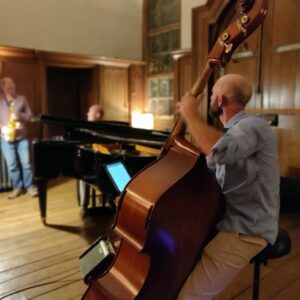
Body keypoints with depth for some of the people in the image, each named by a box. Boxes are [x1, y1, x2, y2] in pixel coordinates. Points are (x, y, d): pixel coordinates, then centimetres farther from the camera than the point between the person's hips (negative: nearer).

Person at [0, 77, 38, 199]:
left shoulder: (22, 99, 6)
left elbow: (29, 114, 5)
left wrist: (20, 116, -15)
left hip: (22, 137, 0)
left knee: (26, 163, 1)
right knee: (11, 165, 4)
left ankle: (29, 186, 13)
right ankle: (17, 187, 18)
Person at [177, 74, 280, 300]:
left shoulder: (253, 125, -18)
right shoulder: (233, 132, 13)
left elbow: (219, 152, -40)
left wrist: (190, 113, -25)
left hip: (246, 232, -9)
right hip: (223, 220, 9)